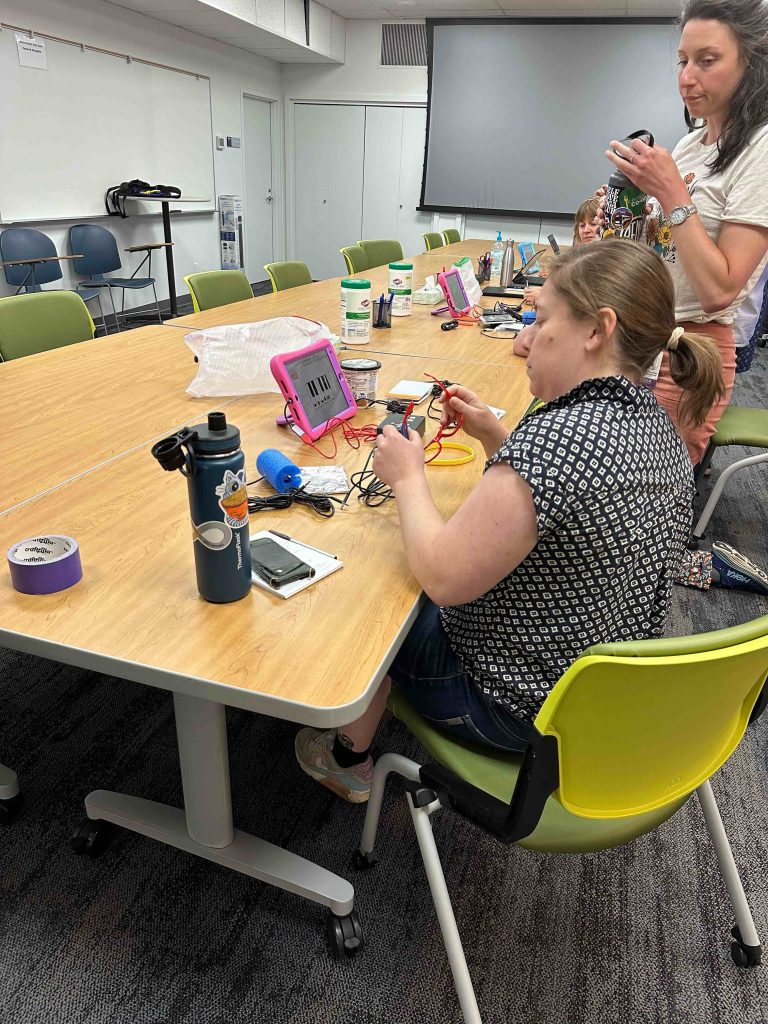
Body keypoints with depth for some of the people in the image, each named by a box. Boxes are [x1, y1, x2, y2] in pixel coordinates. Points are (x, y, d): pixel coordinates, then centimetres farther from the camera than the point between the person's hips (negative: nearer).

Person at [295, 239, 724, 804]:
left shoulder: (556, 436, -34)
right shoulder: (656, 425, -3)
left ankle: (349, 758, 39)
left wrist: (408, 477, -14)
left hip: (519, 709, -8)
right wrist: (494, 435, 2)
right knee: (413, 599, 26)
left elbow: (443, 579, -29)